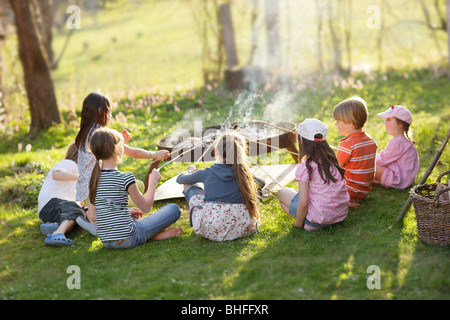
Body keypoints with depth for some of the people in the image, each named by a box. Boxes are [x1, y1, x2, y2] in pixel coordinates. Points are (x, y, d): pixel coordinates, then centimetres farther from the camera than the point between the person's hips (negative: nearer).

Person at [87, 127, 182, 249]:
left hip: (105, 241, 6)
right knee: (174, 209, 2)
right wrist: (153, 181, 9)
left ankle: (153, 234, 13)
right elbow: (146, 207, -4)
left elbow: (92, 217, 9)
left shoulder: (92, 179, 3)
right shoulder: (125, 178, -15)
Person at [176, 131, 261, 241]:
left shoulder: (207, 173, 1)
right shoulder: (245, 174, 3)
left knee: (189, 185, 16)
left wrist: (190, 172, 41)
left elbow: (180, 178, 19)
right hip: (241, 229, 1)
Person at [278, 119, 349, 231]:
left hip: (321, 219, -7)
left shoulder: (304, 168, -15)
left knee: (283, 193, 14)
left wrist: (298, 223, -2)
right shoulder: (331, 160, 5)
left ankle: (310, 224, 1)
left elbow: (303, 202, -17)